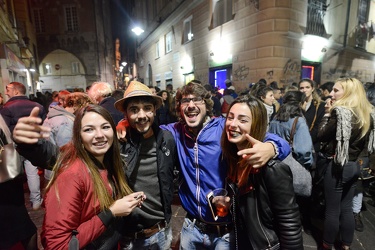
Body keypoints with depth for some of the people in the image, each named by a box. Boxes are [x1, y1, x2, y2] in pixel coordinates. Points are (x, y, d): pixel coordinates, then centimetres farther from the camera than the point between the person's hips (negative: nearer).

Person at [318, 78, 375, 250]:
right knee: (347, 208, 19)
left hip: (338, 166, -8)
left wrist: (327, 113, -11)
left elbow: (322, 136, -17)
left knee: (332, 210, 7)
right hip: (355, 166, 8)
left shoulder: (341, 112, -19)